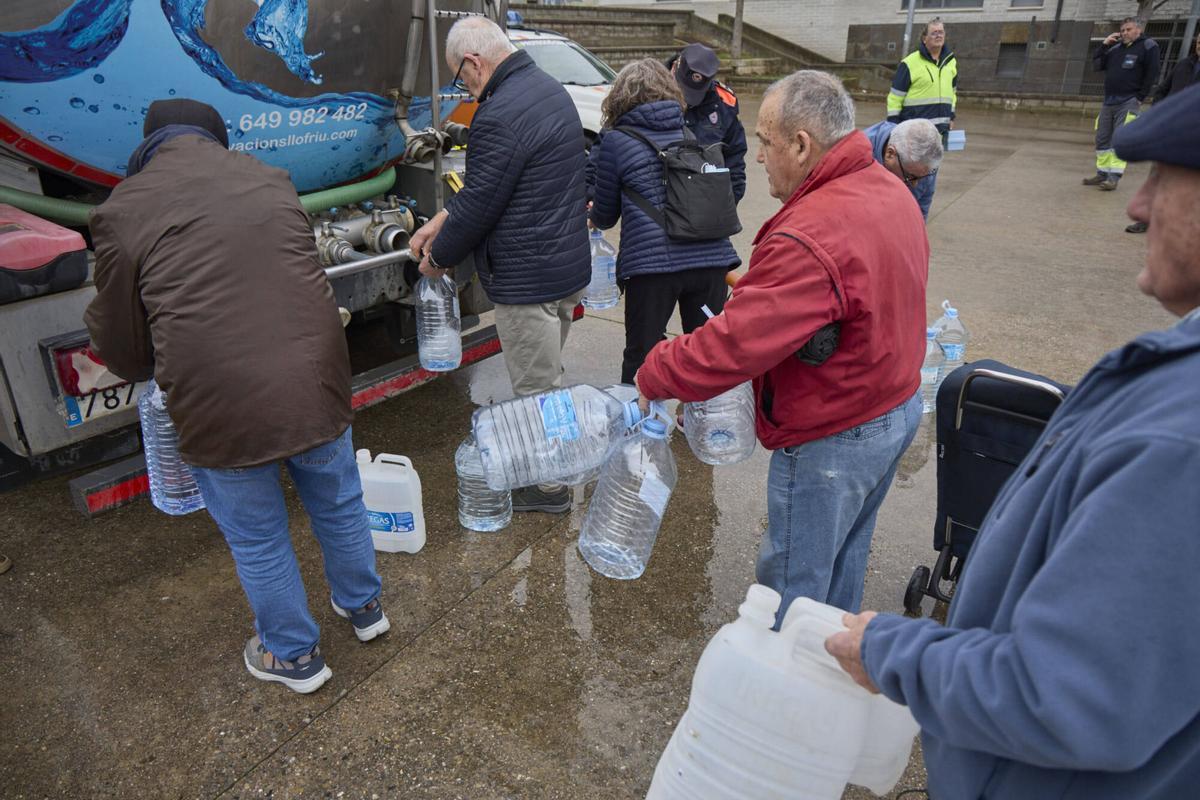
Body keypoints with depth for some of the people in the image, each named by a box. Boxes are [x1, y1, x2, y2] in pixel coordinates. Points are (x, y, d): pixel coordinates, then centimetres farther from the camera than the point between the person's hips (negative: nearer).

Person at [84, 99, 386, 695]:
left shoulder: (124, 210, -2)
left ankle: (294, 656, 38)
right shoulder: (271, 180, 9)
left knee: (258, 541, 18)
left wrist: (150, 370, 28)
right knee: (338, 505, 25)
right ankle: (363, 607, 48)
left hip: (222, 407, -3)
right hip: (316, 383, 4)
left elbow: (117, 341, 5)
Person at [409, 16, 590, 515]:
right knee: (547, 377, 23)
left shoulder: (500, 115, -22)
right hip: (569, 266, 10)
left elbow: (479, 204, -17)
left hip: (529, 280, -10)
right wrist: (439, 221, 15)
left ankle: (547, 487, 22)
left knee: (536, 389, 5)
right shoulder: (548, 89, 12)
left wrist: (438, 258, 1)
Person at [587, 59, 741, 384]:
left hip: (651, 263, -4)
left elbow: (605, 215, 9)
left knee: (640, 357, 11)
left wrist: (593, 217, 34)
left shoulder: (615, 141, 2)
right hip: (711, 257, 4)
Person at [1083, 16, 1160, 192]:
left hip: (1128, 103, -6)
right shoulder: (1115, 47, 14)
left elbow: (1151, 74, -5)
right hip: (1108, 101, 6)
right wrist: (1103, 45, 4)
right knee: (1102, 139, 7)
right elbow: (1097, 66, 14)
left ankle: (1114, 177, -12)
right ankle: (1102, 174, 15)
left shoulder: (1148, 46, -2)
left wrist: (1140, 97, -10)